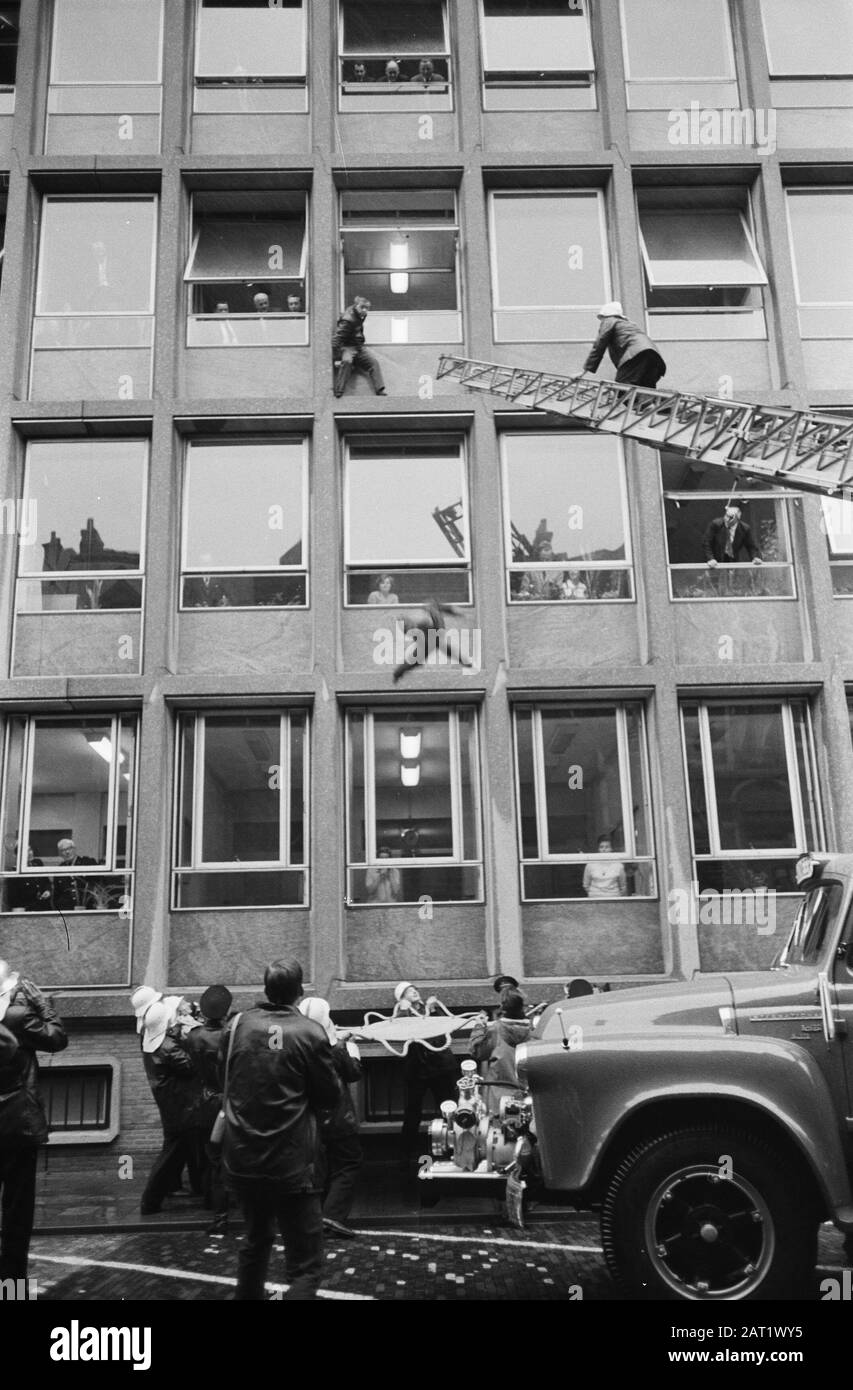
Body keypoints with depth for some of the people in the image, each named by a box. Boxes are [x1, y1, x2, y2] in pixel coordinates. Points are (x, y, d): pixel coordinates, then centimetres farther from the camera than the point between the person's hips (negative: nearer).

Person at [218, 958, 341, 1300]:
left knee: (256, 1240, 29)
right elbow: (331, 1097, -3)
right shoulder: (309, 1033, -12)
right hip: (290, 1165, -5)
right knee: (306, 1266, 2)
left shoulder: (237, 1025, 0)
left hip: (240, 1160, 5)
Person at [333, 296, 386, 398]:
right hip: (347, 347, -8)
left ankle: (380, 391, -8)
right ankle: (338, 392, -35)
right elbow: (336, 339, -23)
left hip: (359, 347, 8)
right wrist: (337, 358, -27)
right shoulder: (347, 320, -21)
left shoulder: (360, 317, 6)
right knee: (346, 361, -37)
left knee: (374, 361, -7)